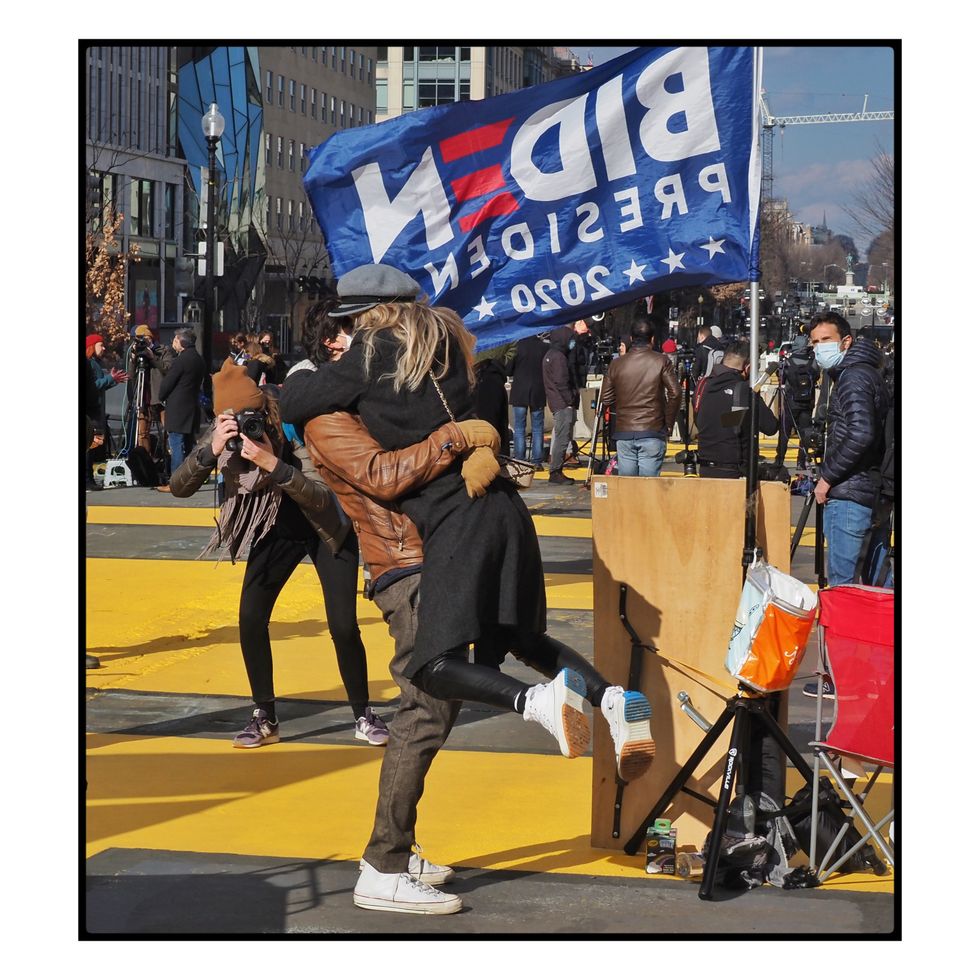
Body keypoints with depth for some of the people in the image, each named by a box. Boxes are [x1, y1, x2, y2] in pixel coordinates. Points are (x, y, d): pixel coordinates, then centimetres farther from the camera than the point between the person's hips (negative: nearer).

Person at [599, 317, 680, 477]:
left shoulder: (616, 364, 5)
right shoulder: (661, 361, -4)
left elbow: (606, 399, 7)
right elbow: (675, 393, -9)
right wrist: (668, 424, 1)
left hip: (624, 433, 3)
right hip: (652, 432, -3)